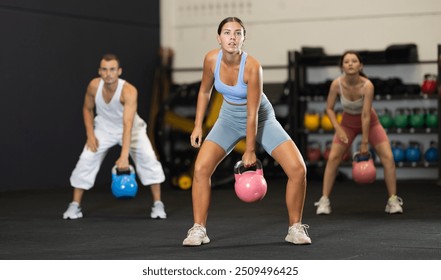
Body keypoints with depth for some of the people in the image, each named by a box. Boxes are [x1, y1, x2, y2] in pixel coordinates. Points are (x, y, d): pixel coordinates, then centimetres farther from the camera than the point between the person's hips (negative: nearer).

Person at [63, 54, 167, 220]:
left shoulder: (129, 91, -36)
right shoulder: (94, 86, -23)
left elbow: (128, 124, -45)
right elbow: (87, 109, -1)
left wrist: (124, 156, -53)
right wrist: (90, 135, -12)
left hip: (130, 128, -3)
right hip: (104, 128, 3)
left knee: (148, 159, -19)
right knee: (86, 161, -9)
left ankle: (158, 205, -7)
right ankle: (75, 206, 5)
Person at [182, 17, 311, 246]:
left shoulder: (252, 66, -29)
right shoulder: (211, 59, -17)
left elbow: (252, 114, -23)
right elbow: (204, 91, 4)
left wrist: (250, 151, -17)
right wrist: (198, 126, -1)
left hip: (260, 119, -3)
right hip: (229, 119, 3)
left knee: (298, 169, -17)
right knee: (201, 169, -16)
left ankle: (295, 228, 2)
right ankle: (198, 229, -3)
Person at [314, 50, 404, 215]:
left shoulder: (367, 85, -32)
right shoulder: (336, 84, -25)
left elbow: (365, 116, -29)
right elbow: (329, 109, -12)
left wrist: (364, 142, -25)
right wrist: (339, 130, -21)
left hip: (370, 123, -1)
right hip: (348, 123, 2)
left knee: (388, 158, -12)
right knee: (333, 158, -10)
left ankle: (393, 201, -1)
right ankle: (324, 201, -3)